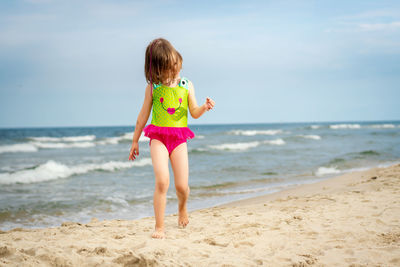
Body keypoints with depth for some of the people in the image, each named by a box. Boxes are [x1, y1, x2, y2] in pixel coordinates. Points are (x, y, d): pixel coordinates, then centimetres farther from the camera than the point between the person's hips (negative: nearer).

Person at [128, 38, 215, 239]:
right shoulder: (153, 87, 3)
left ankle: (182, 207, 36)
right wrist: (135, 141, 15)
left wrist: (205, 107, -15)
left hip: (179, 138, 2)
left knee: (182, 186, -1)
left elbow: (194, 113, 8)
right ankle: (159, 227, -12)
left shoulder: (186, 85, 6)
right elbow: (143, 115, 11)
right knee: (162, 180, -21)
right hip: (158, 137, -1)